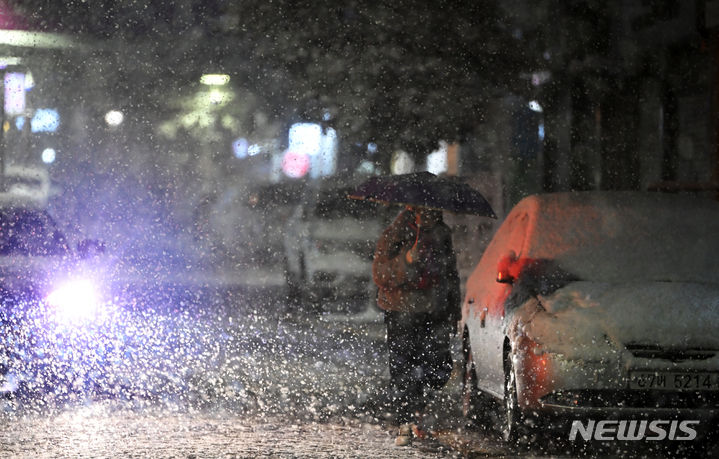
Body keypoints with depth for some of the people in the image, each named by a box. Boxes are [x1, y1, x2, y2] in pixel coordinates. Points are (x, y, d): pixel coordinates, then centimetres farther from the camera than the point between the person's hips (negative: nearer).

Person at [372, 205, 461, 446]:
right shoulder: (393, 236, -4)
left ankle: (416, 405, 23)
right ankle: (405, 425, 8)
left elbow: (451, 275, 20)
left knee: (439, 368, -5)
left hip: (434, 313, 3)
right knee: (401, 370, -3)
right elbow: (380, 276, -10)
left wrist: (453, 313, 17)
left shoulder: (442, 234, 10)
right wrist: (407, 262, -26)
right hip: (401, 314, -3)